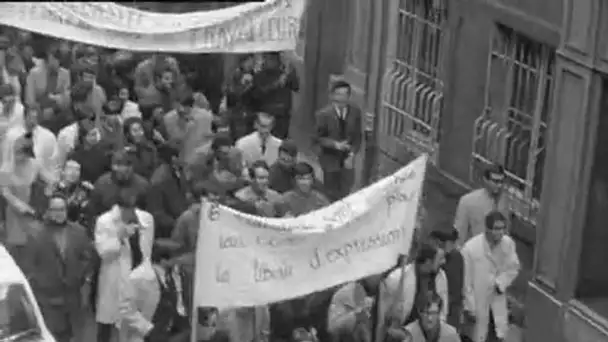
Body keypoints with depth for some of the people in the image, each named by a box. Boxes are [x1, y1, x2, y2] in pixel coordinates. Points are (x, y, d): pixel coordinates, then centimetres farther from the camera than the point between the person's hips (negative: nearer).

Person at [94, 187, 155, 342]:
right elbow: (103, 252, -16)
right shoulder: (104, 221, -9)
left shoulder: (147, 219, 3)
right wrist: (120, 237, -26)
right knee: (107, 321, 4)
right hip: (115, 280, -3)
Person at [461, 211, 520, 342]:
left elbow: (513, 268, 3)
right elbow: (466, 281, -17)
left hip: (497, 299, 4)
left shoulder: (508, 243, -15)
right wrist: (469, 307, -13)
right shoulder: (470, 248, -26)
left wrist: (500, 284, -14)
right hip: (477, 301, -4)